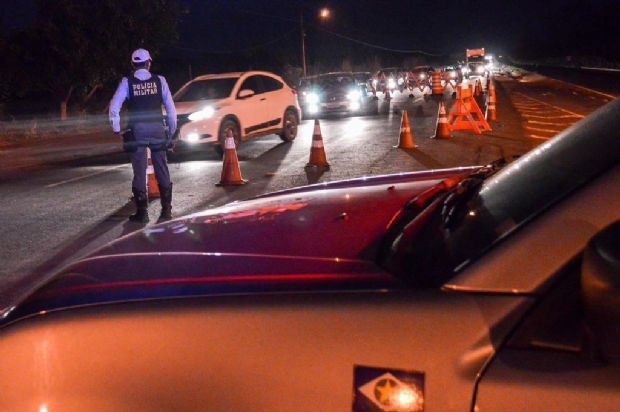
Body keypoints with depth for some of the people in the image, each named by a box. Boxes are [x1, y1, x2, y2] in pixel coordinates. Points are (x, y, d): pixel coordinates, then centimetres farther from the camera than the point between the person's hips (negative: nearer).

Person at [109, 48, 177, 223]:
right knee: (162, 170, 9)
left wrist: (116, 128, 3)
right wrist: (172, 129, 11)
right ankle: (166, 210, 10)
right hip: (157, 129, 1)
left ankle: (142, 212, 5)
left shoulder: (127, 82, -1)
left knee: (140, 171, 4)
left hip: (137, 130, -1)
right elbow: (170, 107, 1)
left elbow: (114, 107, -7)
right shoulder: (159, 80, 1)